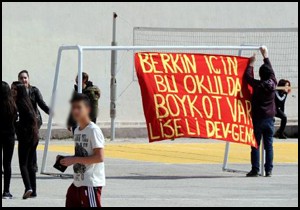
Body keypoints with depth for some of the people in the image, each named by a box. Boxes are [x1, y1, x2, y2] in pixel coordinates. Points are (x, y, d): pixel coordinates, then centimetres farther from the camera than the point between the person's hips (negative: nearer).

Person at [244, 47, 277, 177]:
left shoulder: (257, 85, -10)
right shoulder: (273, 83, -1)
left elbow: (247, 76, 4)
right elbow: (271, 71, 15)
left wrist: (251, 63, 16)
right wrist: (265, 56, 26)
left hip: (257, 118, -3)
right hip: (269, 118, 3)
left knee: (255, 145, 0)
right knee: (269, 145, 5)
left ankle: (255, 170, -3)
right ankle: (269, 170, 3)